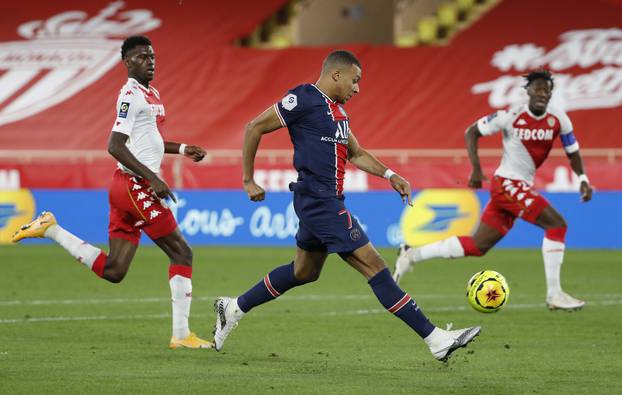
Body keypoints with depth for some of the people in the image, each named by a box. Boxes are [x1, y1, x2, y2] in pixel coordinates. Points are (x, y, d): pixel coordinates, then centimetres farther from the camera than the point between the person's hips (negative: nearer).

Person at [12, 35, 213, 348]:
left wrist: (182, 149, 23)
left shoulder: (150, 93, 18)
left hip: (125, 189, 9)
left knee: (112, 271, 7)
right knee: (182, 253, -4)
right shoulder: (131, 95, -12)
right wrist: (152, 178, -23)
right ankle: (181, 335, -3)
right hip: (135, 186, -9)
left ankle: (50, 229, 11)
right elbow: (115, 146, -19)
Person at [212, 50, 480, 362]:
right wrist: (248, 181, -7)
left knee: (304, 272, 23)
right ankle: (435, 339, -14)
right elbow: (253, 128, -9)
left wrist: (389, 175, 11)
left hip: (325, 202, 11)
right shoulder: (303, 99, -12)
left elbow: (356, 154, 27)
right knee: (374, 266, -12)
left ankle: (234, 308, 36)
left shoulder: (337, 110, 16)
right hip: (318, 200, -11)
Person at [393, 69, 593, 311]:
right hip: (508, 184, -7)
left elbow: (573, 152, 13)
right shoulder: (512, 117, -13)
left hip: (522, 188, 7)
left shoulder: (558, 119, 1)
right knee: (557, 224, -17)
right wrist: (476, 169, -13)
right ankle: (554, 295, -11)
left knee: (476, 246, 9)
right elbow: (472, 132, -4)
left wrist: (583, 179, -4)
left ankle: (411, 255, 20)